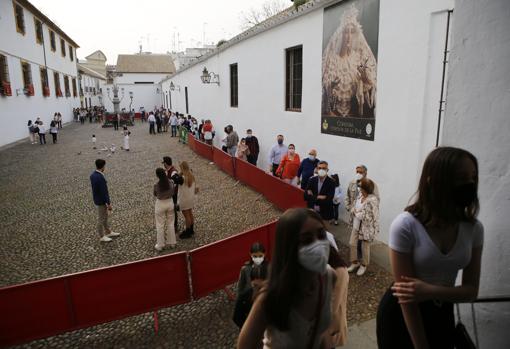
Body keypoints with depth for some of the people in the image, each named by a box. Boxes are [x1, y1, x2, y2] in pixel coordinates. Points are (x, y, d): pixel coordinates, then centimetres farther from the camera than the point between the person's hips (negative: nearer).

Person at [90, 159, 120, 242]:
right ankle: (102, 237, 20)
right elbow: (104, 192, -25)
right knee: (101, 218, 6)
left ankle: (108, 232, 35)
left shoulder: (93, 175, 0)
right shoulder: (100, 178, -28)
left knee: (105, 216, 21)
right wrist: (109, 203, -18)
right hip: (101, 201, -9)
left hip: (97, 199, 9)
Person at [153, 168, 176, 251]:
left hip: (160, 204, -3)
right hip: (170, 203, 4)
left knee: (160, 225, 11)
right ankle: (172, 243, 29)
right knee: (170, 224, 18)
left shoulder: (156, 185, -21)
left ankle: (160, 245, 21)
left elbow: (155, 195, -2)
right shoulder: (171, 182, -12)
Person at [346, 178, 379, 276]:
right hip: (356, 225, 7)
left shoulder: (373, 200, -27)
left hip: (366, 228, -7)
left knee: (364, 247, 12)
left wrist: (358, 213, -19)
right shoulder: (360, 195, -1)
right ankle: (355, 262, 34)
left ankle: (363, 265, 35)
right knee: (352, 243, 13)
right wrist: (354, 211, -3)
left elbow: (371, 217, -27)